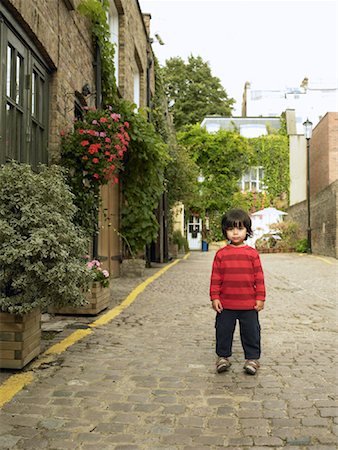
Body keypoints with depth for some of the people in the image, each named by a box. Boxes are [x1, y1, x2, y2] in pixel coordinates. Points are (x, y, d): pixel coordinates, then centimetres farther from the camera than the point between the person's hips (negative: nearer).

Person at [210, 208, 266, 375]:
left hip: (249, 304, 0)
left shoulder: (252, 253, -1)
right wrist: (214, 297, -2)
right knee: (223, 331, 11)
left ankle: (252, 358, 26)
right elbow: (215, 278, 2)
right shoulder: (221, 254, 0)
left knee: (251, 331, 10)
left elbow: (259, 277, 2)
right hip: (226, 304, 1)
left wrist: (260, 298, -1)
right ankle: (223, 356, 28)